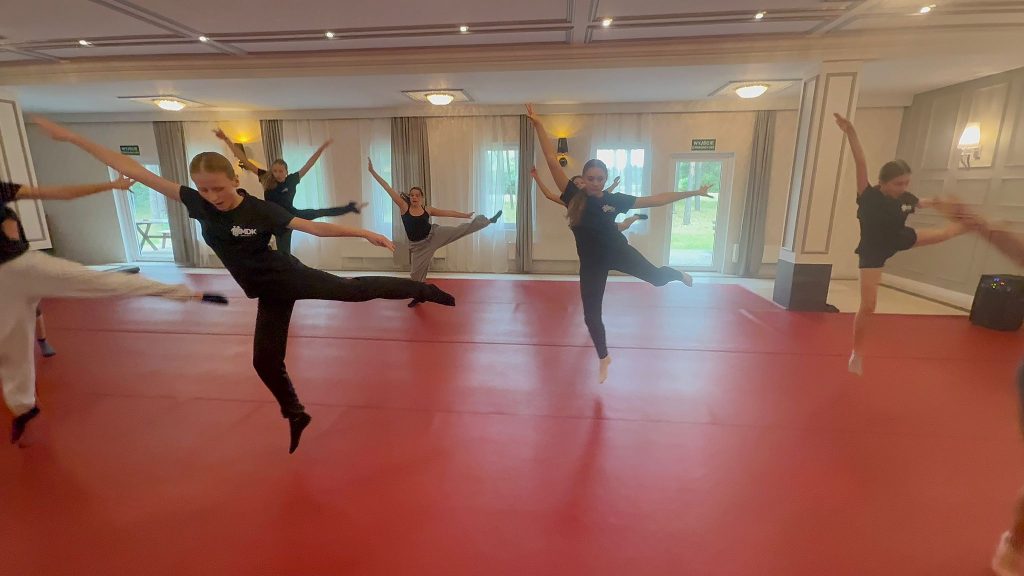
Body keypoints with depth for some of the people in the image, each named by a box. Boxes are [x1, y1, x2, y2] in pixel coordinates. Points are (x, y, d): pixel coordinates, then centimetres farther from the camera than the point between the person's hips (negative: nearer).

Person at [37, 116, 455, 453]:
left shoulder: (260, 210, -15)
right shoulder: (197, 203, -2)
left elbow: (318, 227, -17)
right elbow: (131, 169, 3)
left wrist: (364, 232, -23)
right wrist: (69, 136, 5)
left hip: (291, 278, -5)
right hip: (269, 294, 5)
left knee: (355, 289, -18)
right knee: (265, 360, 10)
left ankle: (423, 290, -2)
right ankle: (296, 415, 31)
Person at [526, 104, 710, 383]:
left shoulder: (614, 200, -7)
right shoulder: (574, 196, -12)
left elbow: (654, 200, 0)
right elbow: (552, 161, -15)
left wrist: (691, 193, 2)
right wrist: (539, 125, -18)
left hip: (617, 252, 1)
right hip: (591, 263, 0)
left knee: (657, 276, 9)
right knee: (591, 315, 6)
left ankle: (676, 273, 51)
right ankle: (604, 358, 33)